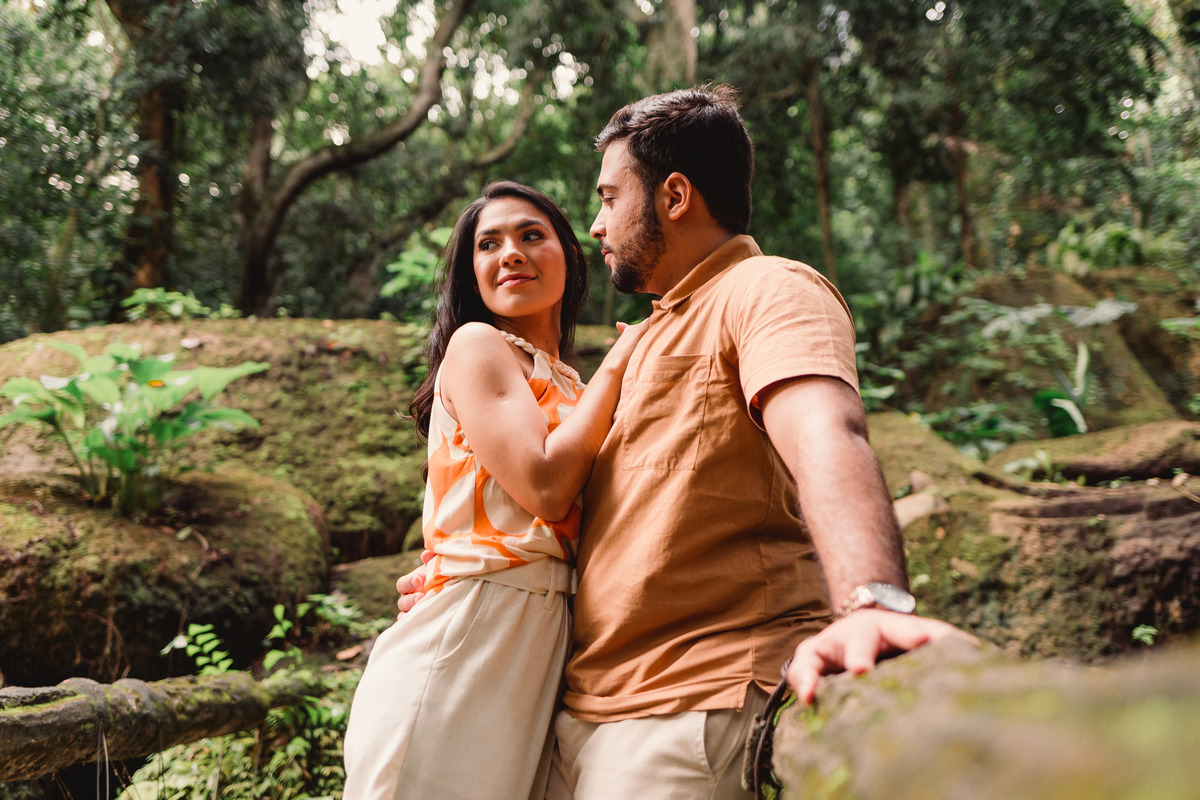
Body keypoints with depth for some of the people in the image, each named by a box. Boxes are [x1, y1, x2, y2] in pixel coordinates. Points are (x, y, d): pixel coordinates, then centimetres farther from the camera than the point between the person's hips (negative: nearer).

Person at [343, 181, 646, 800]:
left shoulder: (567, 387, 22)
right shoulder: (477, 344, -1)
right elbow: (545, 488, -14)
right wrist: (618, 364, -3)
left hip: (544, 640, 7)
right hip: (471, 626, -7)